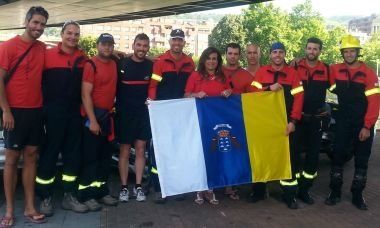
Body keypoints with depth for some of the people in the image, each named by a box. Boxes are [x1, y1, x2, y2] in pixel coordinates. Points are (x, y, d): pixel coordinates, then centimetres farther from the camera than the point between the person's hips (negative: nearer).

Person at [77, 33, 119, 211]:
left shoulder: (114, 64, 10)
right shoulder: (91, 65, -11)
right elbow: (85, 95, -16)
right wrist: (92, 120, -20)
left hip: (108, 115, 8)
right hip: (93, 115, -7)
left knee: (105, 156, 12)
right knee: (90, 156, -3)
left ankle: (102, 191, 23)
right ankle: (86, 195, 6)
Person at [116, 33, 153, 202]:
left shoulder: (151, 66, 3)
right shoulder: (122, 64, -3)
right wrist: (114, 106, -4)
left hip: (144, 113, 2)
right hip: (125, 113, -2)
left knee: (140, 150, 6)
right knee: (125, 150, 4)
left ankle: (138, 186, 15)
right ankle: (124, 187, 12)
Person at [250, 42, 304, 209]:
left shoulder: (293, 73, 2)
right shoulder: (261, 72, 4)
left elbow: (298, 98, -4)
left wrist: (293, 120, -12)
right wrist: (269, 88, -20)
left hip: (285, 122, -1)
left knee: (288, 157, 3)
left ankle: (289, 194, 15)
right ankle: (259, 190, 23)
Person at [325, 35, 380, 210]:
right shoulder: (335, 70, 0)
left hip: (363, 124, -2)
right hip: (343, 122, 2)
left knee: (361, 160, 6)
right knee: (338, 156, 4)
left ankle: (357, 195, 18)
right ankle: (335, 191, 16)